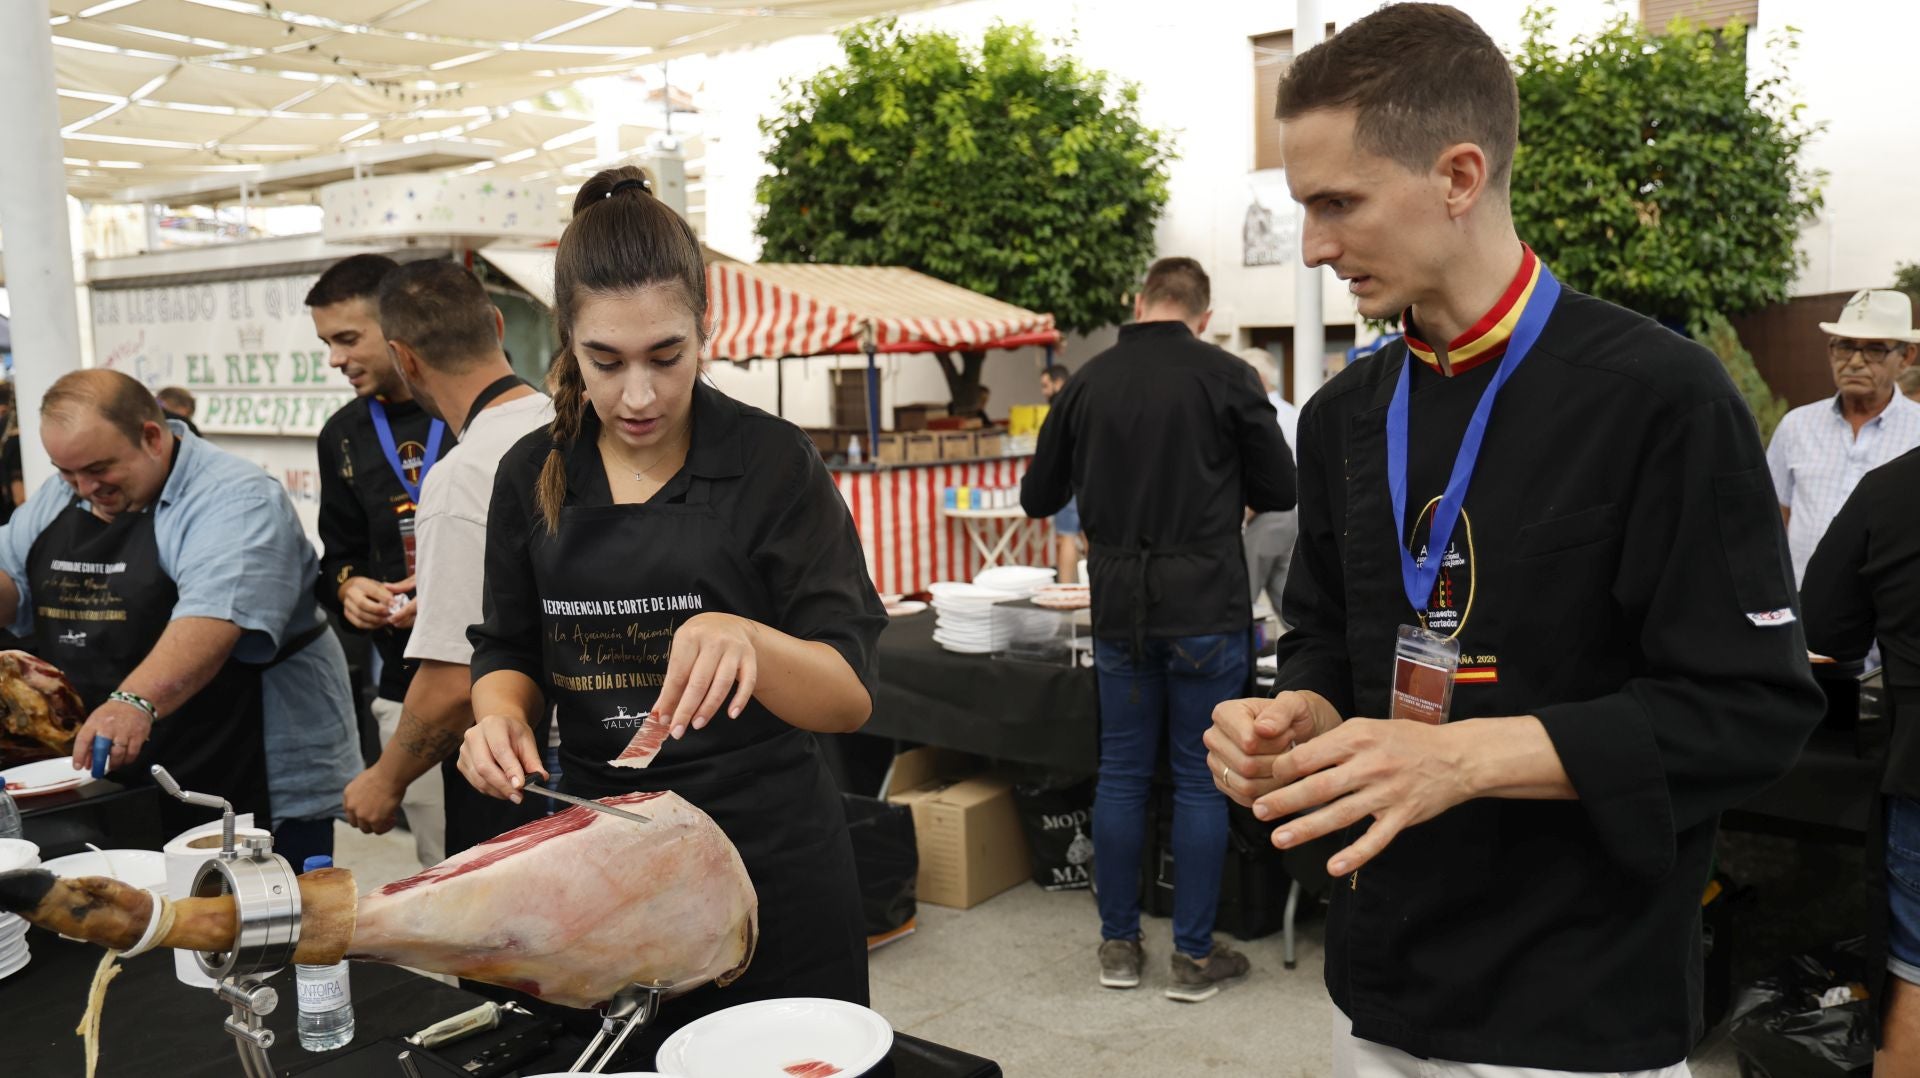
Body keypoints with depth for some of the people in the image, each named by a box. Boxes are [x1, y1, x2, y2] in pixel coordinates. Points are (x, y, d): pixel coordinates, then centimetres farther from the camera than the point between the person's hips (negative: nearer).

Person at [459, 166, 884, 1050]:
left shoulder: (773, 465, -12)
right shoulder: (534, 476, 1)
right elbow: (509, 651, 11)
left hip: (768, 865, -3)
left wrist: (749, 642, -36)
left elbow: (850, 697, -15)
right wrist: (500, 713, -12)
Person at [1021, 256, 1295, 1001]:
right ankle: (1194, 955, 14)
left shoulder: (1088, 382, 2)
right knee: (1201, 780, 6)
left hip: (1119, 609, 3)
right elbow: (1280, 492, -1)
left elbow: (1038, 498, 10)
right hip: (1206, 610, -3)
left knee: (1121, 772, 12)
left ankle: (1119, 945, 22)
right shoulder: (1225, 377, -7)